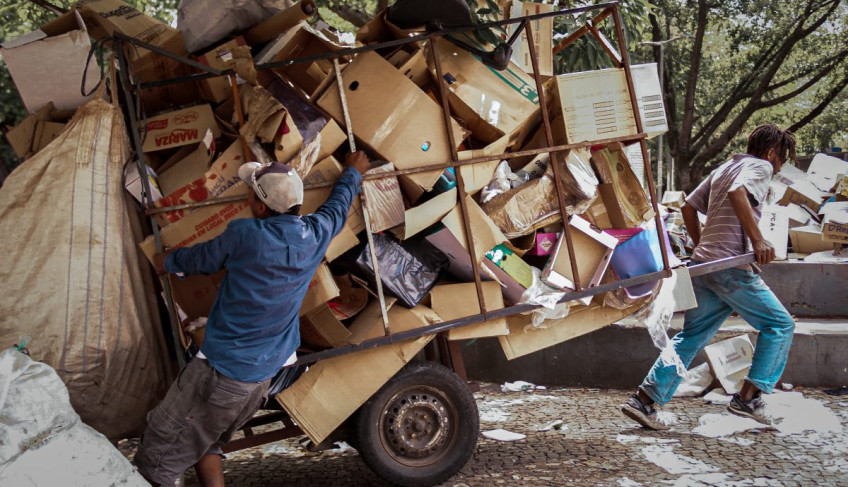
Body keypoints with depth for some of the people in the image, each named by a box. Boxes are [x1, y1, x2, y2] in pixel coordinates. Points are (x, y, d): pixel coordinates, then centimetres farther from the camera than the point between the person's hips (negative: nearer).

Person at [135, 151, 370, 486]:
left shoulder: (243, 235, -17)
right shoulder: (315, 236, -2)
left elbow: (200, 259, 4)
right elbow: (339, 205, 22)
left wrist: (167, 262, 25)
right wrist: (353, 172, 42)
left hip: (220, 373, -7)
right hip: (263, 377, 7)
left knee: (159, 455, 4)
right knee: (205, 444, 24)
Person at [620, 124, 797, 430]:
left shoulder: (722, 169, 25)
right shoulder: (760, 167, 1)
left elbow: (689, 207, 22)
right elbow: (737, 192, -21)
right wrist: (757, 239, -23)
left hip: (703, 265, 8)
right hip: (732, 267, -8)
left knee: (690, 337, 10)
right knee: (779, 325, 7)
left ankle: (644, 401, 3)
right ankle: (748, 398, 3)